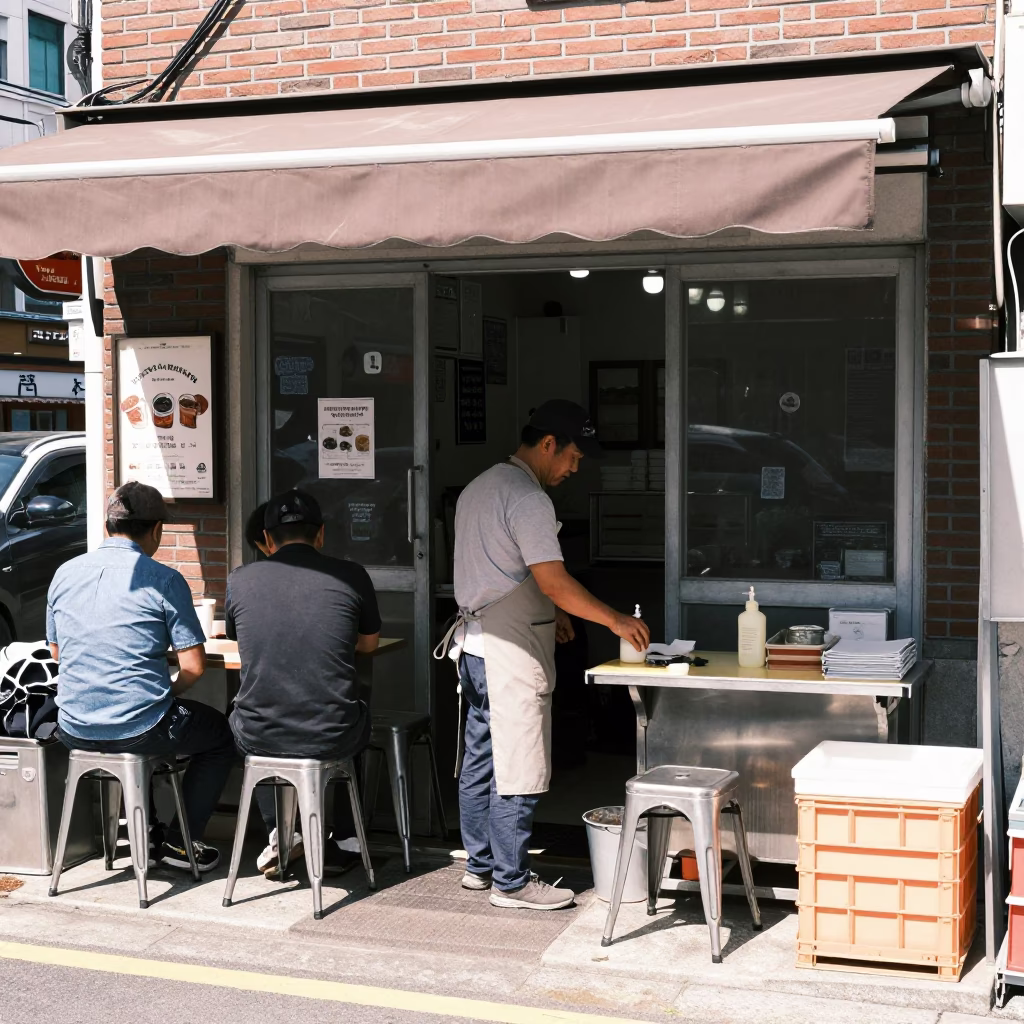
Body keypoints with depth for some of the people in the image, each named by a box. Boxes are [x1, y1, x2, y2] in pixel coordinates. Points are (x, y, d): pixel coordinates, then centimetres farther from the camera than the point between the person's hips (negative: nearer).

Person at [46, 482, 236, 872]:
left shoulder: (65, 573, 4)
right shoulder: (164, 579, -11)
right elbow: (193, 666, -13)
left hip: (74, 730, 6)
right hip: (139, 729, -5)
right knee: (223, 734, 22)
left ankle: (148, 834, 34)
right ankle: (181, 840, 18)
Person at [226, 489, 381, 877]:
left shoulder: (240, 579, 1)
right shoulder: (351, 576, -1)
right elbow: (369, 643, 17)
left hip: (259, 739, 1)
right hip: (330, 740, -1)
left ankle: (279, 833, 24)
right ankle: (345, 844, 33)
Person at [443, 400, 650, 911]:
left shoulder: (478, 488, 15)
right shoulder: (528, 499, -17)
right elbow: (554, 582, -22)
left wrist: (548, 613, 21)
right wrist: (615, 620, -15)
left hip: (476, 642, 10)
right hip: (511, 650, -10)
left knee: (480, 761, 15)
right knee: (518, 771, -4)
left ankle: (480, 865, 24)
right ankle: (511, 882, 2)